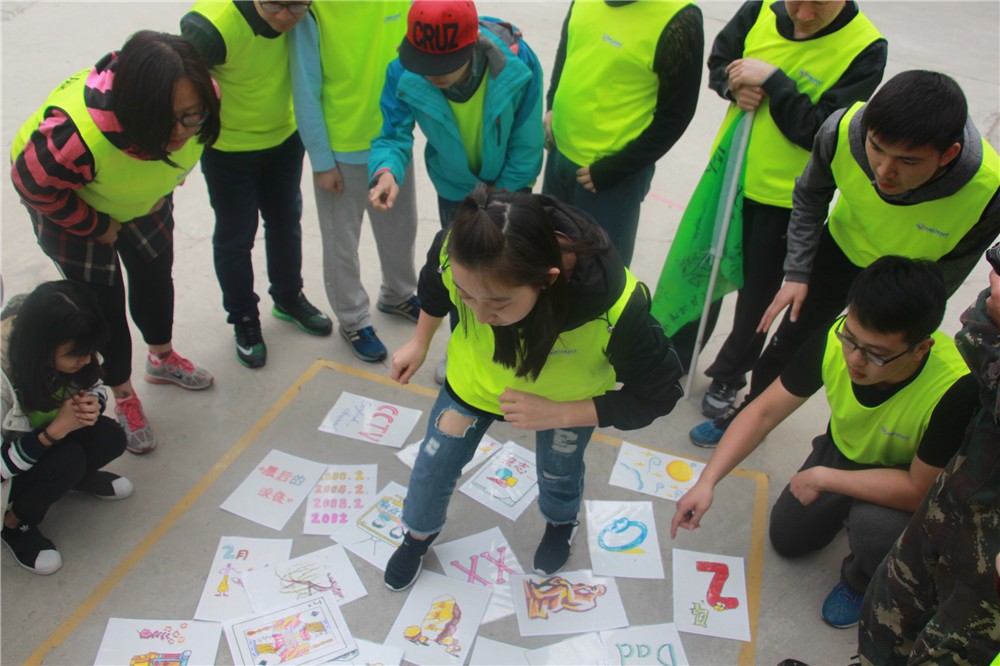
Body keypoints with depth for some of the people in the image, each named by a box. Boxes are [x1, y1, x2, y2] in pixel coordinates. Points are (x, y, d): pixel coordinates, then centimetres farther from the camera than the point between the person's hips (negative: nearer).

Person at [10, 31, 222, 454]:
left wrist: (165, 186, 0)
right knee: (104, 302, 4)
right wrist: (95, 225, -17)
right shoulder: (75, 137, -48)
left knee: (156, 275, 21)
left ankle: (162, 359, 48)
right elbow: (32, 183, -27)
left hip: (142, 194, 5)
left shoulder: (197, 104, -32)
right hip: (69, 201, -5)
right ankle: (123, 397, 27)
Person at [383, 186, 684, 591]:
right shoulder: (454, 252, -36)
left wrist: (555, 413, -32)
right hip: (475, 375, 2)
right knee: (436, 460, 16)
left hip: (567, 400, -1)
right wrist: (420, 343, 7)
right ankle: (419, 532, 50)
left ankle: (561, 523, 60)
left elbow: (657, 393, -26)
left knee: (558, 472, 22)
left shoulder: (616, 306, -45)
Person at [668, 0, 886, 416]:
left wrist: (772, 80, -28)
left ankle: (729, 376, 36)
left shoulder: (865, 49, -19)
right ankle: (678, 355, 41)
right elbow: (718, 61, 7)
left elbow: (822, 133, -24)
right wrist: (734, 86, -15)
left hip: (785, 200, -3)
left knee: (757, 296, 13)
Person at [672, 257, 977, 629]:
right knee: (787, 539, 10)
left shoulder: (955, 391, -41)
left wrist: (823, 477, -27)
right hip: (844, 451, 4)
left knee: (875, 526, -33)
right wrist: (707, 481, -30)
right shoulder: (835, 342, -31)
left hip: (910, 479, -4)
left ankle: (861, 584, 3)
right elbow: (763, 413, -22)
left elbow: (920, 491, -32)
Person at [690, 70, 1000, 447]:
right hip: (843, 247, 2)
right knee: (790, 339, 14)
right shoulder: (844, 129, -34)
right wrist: (797, 272, -12)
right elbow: (810, 196, -10)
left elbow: (941, 282, -19)